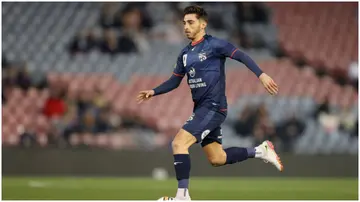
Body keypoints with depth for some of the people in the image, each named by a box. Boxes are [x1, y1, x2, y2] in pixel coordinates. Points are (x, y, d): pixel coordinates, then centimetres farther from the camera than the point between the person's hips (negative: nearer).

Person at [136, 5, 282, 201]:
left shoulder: (213, 44, -10)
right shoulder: (185, 53, 13)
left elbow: (242, 56, -14)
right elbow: (174, 81, 19)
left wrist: (261, 75, -26)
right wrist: (153, 92, 5)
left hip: (214, 107, -9)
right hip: (201, 108, 9)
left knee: (179, 143, -20)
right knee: (217, 159, 13)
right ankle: (259, 151, 29)